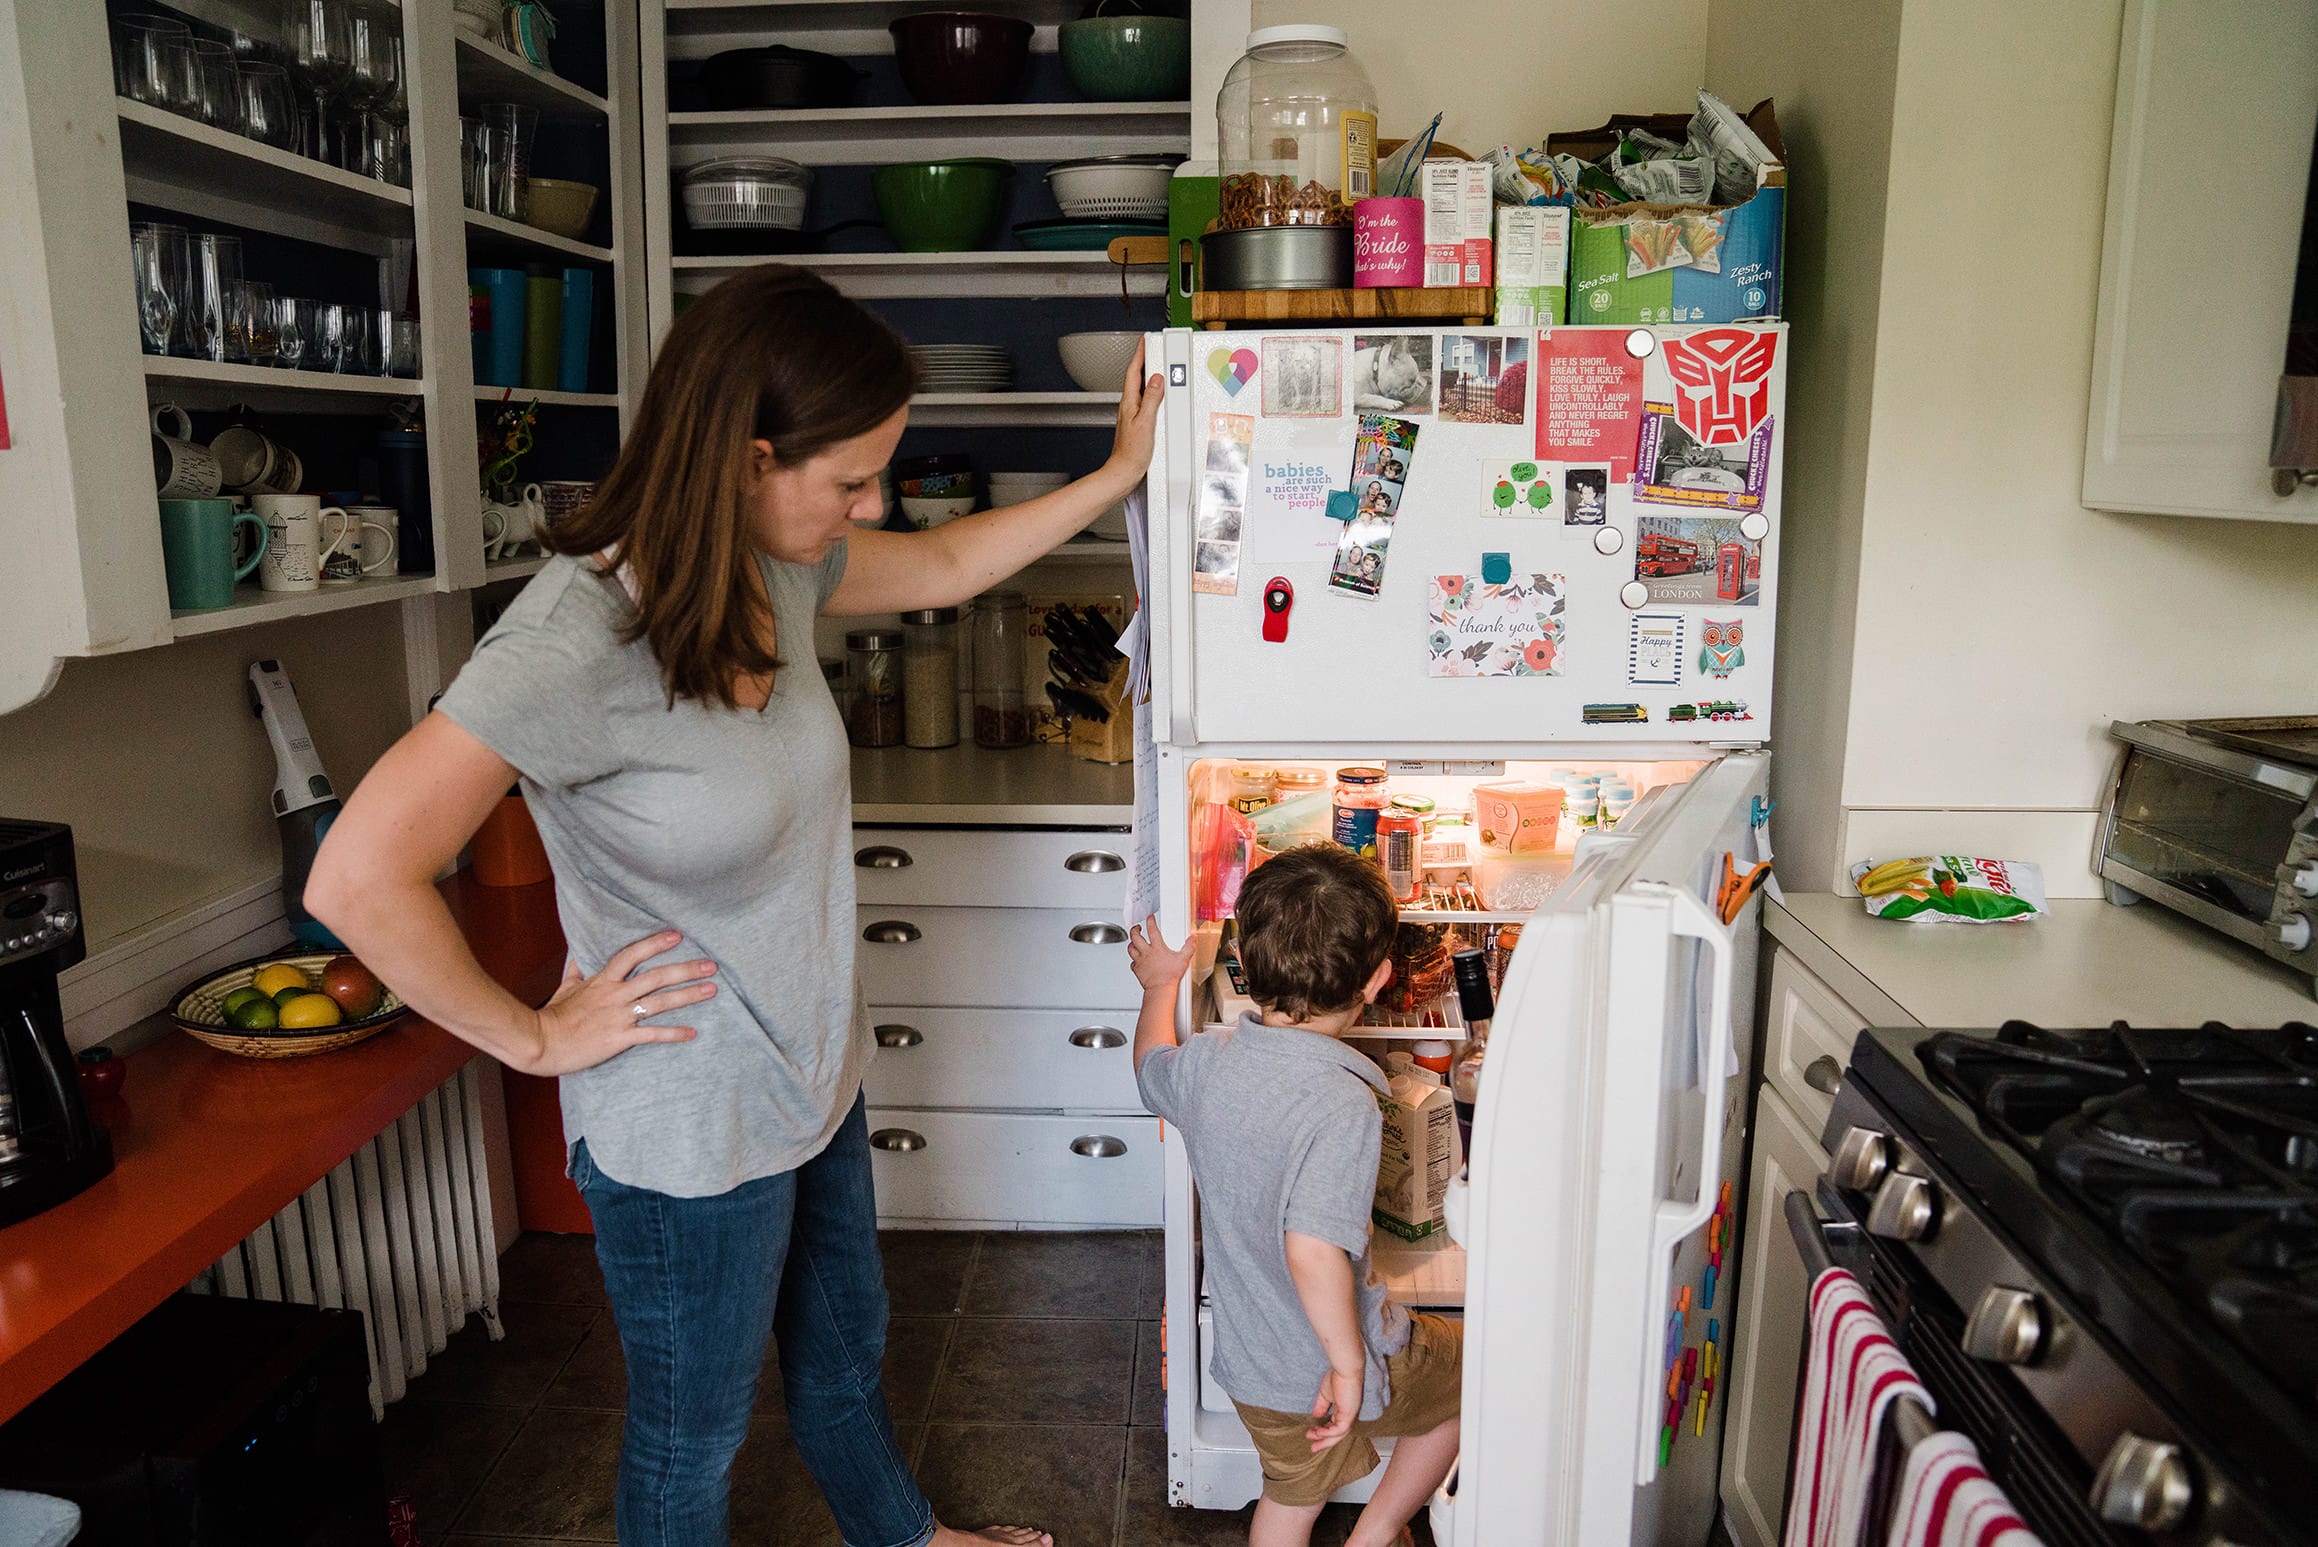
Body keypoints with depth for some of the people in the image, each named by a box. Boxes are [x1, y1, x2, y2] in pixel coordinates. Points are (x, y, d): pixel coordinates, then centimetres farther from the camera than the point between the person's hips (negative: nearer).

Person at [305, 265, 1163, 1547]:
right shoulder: (579, 640, -30)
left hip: (813, 1081, 8)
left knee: (844, 1352, 31)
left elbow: (945, 567, 12)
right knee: (690, 1440, 20)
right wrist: (535, 1036, -18)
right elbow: (359, 879, -29)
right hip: (689, 1135, -8)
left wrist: (1120, 474, 12)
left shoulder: (778, 565, -6)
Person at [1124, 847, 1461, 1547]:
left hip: (1248, 1361, 6)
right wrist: (1350, 1360, -25)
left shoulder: (1205, 1061, -11)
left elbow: (1150, 1067, 13)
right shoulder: (1342, 1102, -32)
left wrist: (1159, 984, 28)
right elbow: (1314, 1248, -39)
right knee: (1469, 1367, 23)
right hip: (1327, 1358, -5)